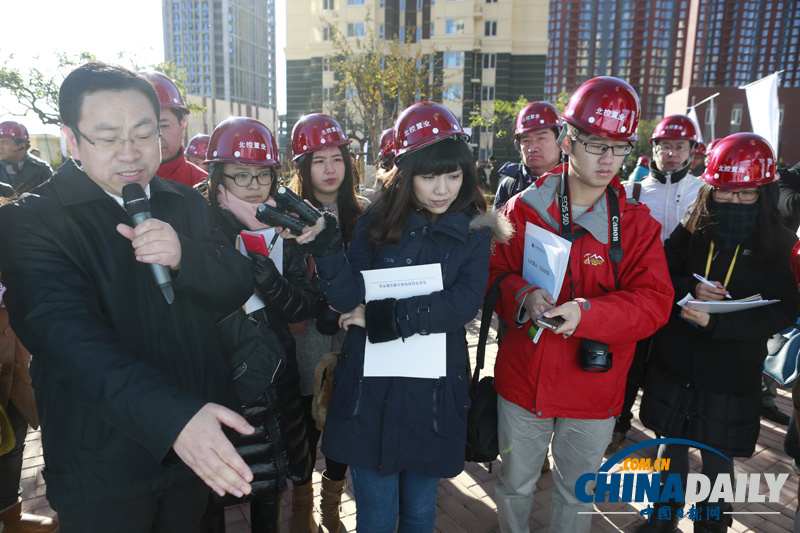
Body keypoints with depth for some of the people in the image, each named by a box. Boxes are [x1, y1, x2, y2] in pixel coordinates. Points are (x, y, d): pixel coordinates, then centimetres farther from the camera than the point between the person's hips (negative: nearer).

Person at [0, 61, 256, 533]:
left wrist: (184, 256, -24)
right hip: (103, 465, -4)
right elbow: (68, 334, -27)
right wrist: (174, 416, -41)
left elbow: (240, 288, -3)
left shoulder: (188, 204, 4)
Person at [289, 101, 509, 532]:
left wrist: (383, 318, -18)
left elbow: (463, 304, -15)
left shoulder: (473, 231, -1)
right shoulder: (377, 222, -2)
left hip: (433, 392, 1)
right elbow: (350, 298, -12)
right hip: (370, 388, 0)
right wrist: (325, 245, -29)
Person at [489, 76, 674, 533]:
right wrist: (523, 296, -23)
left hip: (593, 391, 0)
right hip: (523, 380, 0)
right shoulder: (524, 207, -4)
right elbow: (493, 272, -1)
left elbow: (655, 302, -11)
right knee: (515, 483, 21)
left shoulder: (636, 223, -5)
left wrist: (586, 312, -28)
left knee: (578, 494, 21)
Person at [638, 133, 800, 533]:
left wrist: (715, 321, -25)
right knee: (672, 444, 18)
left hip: (730, 375, -2)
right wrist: (690, 290, -21)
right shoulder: (690, 233, -1)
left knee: (717, 459, 12)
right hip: (674, 365, 2)